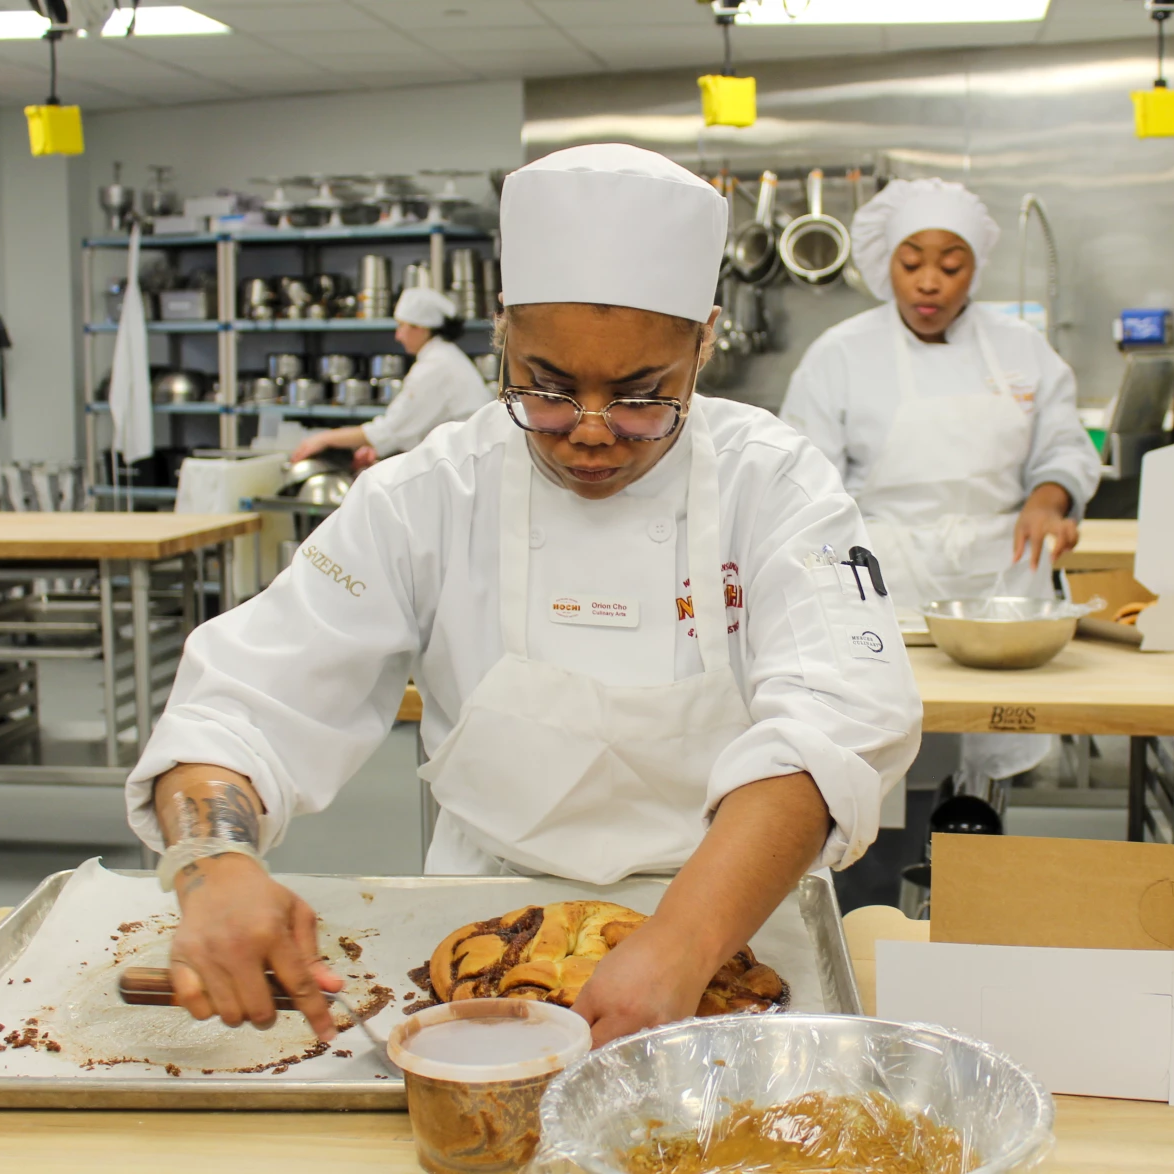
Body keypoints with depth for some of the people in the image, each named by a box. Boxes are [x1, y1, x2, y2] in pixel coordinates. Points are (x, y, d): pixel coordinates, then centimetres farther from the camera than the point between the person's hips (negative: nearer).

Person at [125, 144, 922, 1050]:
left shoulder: (774, 486, -5)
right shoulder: (428, 498, -2)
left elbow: (830, 724, -21)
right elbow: (251, 699, -8)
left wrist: (683, 947, -38)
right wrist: (217, 867, -30)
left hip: (730, 932, 2)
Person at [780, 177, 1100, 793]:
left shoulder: (1023, 349, 10)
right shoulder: (840, 355, 2)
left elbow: (1064, 448, 15)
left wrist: (1048, 499, -8)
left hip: (999, 581, 3)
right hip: (887, 591, -3)